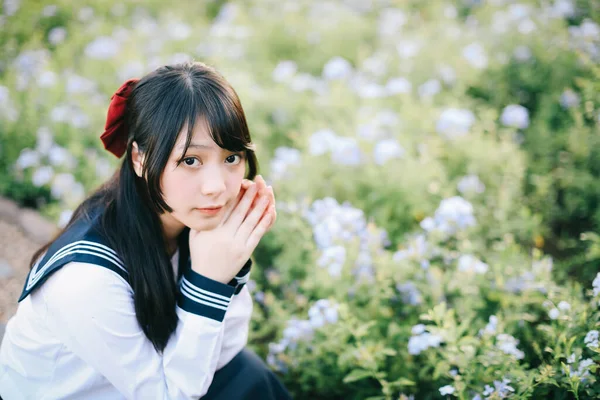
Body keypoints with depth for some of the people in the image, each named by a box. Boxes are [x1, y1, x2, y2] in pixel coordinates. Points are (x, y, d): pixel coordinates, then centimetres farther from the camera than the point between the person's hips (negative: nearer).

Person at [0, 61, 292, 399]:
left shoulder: (187, 216, -16)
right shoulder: (87, 278, -33)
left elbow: (218, 353, -10)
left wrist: (228, 268, -26)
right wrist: (209, 280, -32)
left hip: (152, 372, 5)